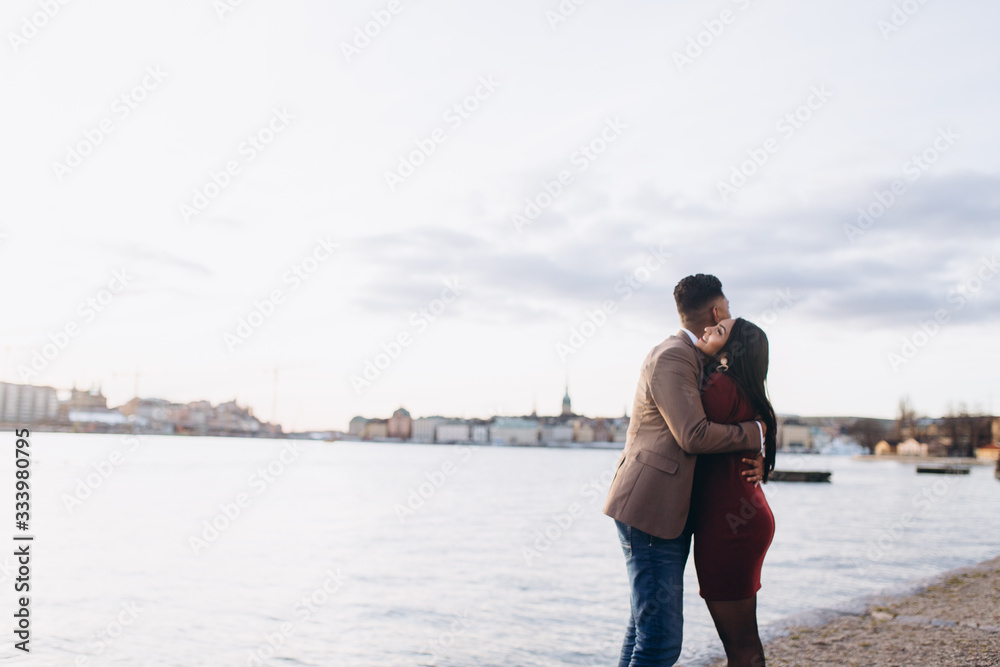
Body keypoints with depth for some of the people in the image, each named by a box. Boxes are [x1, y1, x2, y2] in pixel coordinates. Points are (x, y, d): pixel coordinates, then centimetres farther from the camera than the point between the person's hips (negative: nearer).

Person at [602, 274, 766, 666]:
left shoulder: (696, 361, 19)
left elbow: (717, 430, 21)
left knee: (646, 628, 15)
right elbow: (694, 436, -23)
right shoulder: (671, 358, -13)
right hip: (649, 512, -10)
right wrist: (754, 432, -8)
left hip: (671, 514, 10)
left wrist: (755, 457, 1)